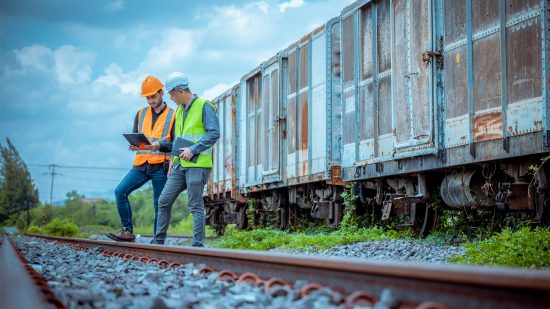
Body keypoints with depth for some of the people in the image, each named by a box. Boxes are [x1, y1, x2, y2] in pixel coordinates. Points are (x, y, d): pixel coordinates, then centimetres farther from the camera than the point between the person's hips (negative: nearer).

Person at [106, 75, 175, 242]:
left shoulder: (172, 115, 1)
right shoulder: (141, 114, 14)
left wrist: (159, 145, -20)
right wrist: (133, 145, -8)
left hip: (160, 167, -4)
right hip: (141, 165, 4)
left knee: (159, 205, -1)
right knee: (120, 191, -11)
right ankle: (128, 231, -7)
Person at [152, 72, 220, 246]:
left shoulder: (204, 106, -7)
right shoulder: (179, 110, 18)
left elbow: (214, 133, -15)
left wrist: (193, 150, -19)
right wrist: (173, 160, 14)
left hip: (197, 165, -8)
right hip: (180, 165, 8)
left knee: (195, 206, -6)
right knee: (164, 201, 6)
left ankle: (198, 244, -1)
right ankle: (158, 240, 13)